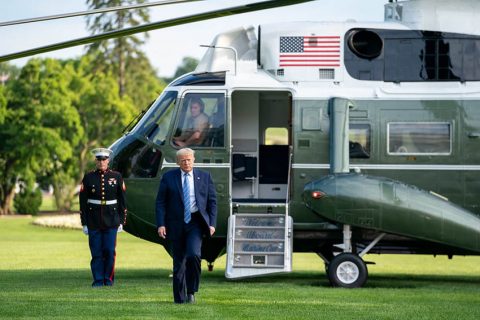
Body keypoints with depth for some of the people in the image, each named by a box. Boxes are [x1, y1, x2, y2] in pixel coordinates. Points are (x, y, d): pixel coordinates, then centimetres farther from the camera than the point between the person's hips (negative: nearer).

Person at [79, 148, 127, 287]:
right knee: (96, 252, 0)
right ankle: (98, 280, 7)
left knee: (110, 251, -3)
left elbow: (122, 201, 6)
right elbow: (83, 201, 3)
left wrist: (121, 221, 2)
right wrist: (84, 223, -1)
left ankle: (108, 278, 9)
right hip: (94, 222, 0)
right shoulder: (88, 177, 2)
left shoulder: (116, 177, 3)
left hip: (111, 221, 0)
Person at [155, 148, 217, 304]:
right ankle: (179, 298, 13)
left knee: (194, 254, -21)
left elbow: (212, 201, 10)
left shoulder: (204, 177, 7)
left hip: (196, 222, -1)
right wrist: (161, 224, -8)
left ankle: (191, 291, -5)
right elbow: (160, 203, 2)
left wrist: (212, 223, 0)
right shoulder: (168, 178, 4)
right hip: (176, 224, 1)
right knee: (179, 262, 4)